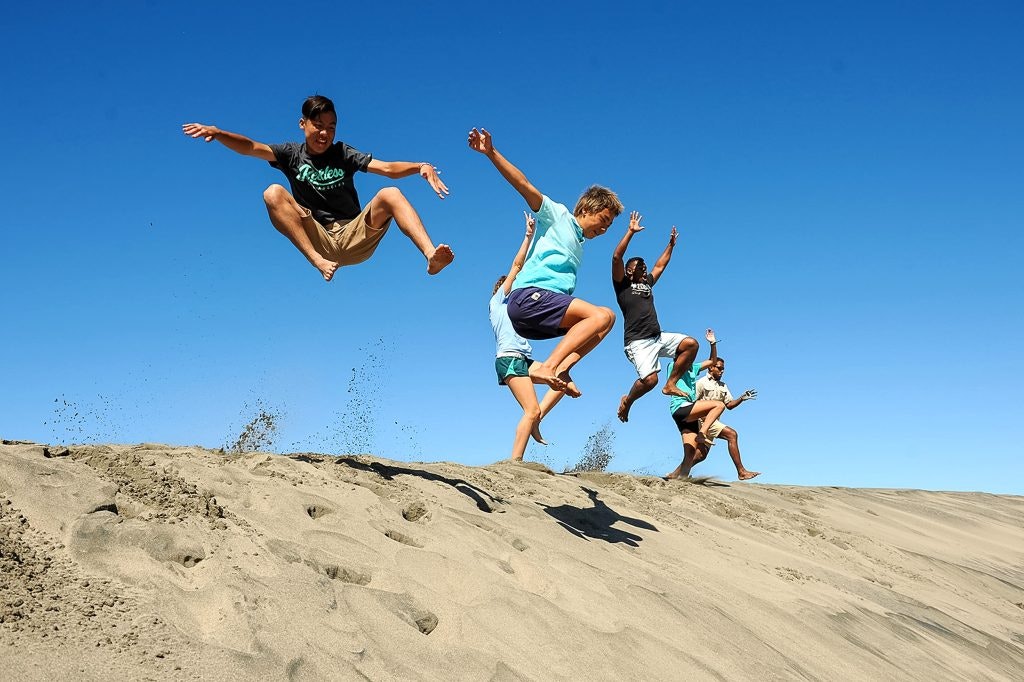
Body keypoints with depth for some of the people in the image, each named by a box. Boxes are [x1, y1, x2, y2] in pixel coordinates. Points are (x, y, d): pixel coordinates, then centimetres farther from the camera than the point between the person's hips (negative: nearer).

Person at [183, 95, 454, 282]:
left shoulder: (342, 153, 9)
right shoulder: (292, 154, 10)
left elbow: (387, 168, -4)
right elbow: (250, 148, -5)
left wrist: (420, 167, -23)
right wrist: (218, 133, -24)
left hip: (354, 238, 0)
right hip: (317, 239, 0)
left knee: (390, 194, -22)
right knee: (273, 193, -20)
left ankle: (431, 257, -42)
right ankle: (319, 262, -37)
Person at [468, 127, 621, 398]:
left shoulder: (578, 246, 30)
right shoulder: (558, 216, 7)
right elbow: (524, 186, -5)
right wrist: (492, 154, -16)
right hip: (529, 295, -8)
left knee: (607, 317, 2)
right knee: (601, 315, -20)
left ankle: (559, 369, -14)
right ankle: (546, 367, -30)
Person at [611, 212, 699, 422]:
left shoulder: (647, 284, 23)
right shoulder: (622, 285, 4)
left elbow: (660, 265, 38)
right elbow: (616, 257, -7)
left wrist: (671, 244, 37)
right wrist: (631, 231, -8)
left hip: (659, 337, 7)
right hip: (638, 341, -7)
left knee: (691, 344, -9)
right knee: (649, 379, -24)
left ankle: (670, 384, 2)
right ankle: (627, 401, 7)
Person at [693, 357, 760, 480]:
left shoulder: (723, 386, 19)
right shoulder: (702, 383, -2)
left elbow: (729, 405, 13)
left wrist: (741, 399, -2)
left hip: (712, 422, 8)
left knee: (702, 455, 8)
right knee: (732, 434, -20)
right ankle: (741, 472, -21)